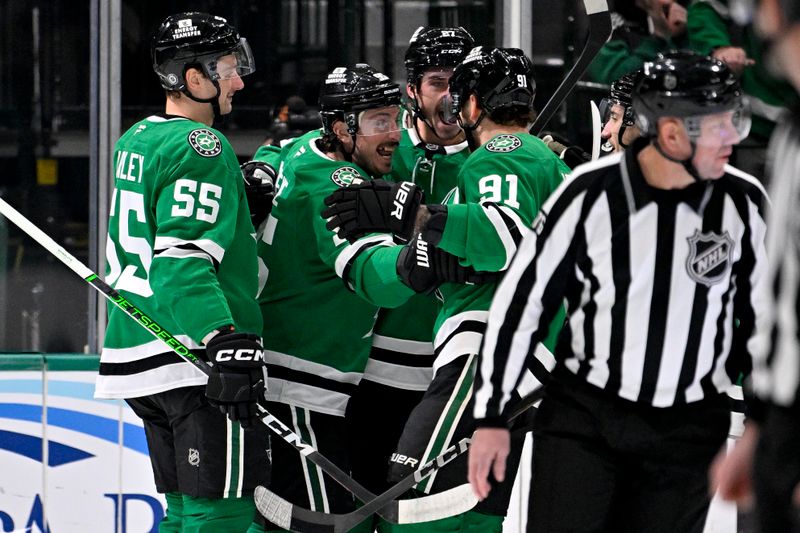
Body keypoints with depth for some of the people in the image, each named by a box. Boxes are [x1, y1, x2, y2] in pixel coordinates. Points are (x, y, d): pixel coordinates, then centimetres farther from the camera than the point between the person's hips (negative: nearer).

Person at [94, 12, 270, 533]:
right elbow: (183, 255, -24)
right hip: (196, 359, -10)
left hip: (137, 350, 10)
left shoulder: (136, 139, 15)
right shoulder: (203, 146, -13)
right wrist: (224, 338, -33)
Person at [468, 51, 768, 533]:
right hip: (583, 418, -1)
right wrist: (491, 417, -2)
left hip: (688, 434, 1)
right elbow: (521, 300, -3)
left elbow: (765, 313, 7)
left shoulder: (744, 203, -6)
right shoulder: (590, 195, -12)